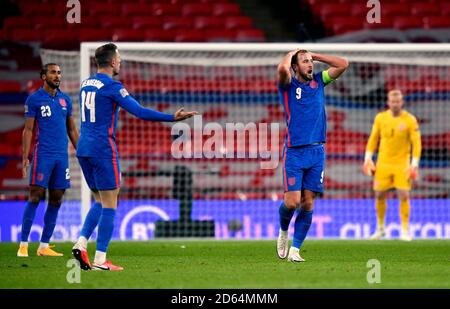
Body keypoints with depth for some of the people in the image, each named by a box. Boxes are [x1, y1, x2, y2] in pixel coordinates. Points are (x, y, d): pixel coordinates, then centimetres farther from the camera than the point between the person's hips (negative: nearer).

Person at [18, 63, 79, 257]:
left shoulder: (65, 100, 13)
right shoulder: (34, 99, -1)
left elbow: (72, 130, 19)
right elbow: (28, 130, -3)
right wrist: (25, 159, -9)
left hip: (62, 155, 5)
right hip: (43, 155, -5)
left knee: (56, 201, 4)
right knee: (35, 198, -9)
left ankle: (44, 246, 9)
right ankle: (23, 245, -6)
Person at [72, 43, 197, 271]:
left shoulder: (85, 85, 13)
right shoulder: (112, 87, -11)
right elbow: (140, 112, -19)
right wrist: (172, 118, -19)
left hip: (83, 149, 8)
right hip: (103, 149, -8)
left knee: (100, 202, 17)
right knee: (109, 205, -2)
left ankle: (81, 243, 0)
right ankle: (100, 260, -5)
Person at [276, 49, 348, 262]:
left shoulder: (319, 81, 13)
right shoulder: (288, 84, 0)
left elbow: (343, 64, 9)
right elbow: (283, 69, -22)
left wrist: (315, 56, 10)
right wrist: (291, 54, -2)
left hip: (317, 151, 4)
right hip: (294, 151, -4)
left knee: (308, 203, 0)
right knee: (292, 201, -10)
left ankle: (295, 249, 6)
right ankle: (283, 231, 21)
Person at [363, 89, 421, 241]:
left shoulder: (410, 120, -6)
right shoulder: (380, 118, 2)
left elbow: (416, 143, -6)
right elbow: (373, 139, 12)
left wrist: (414, 164, -13)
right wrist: (368, 158, 6)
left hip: (402, 164, -3)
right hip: (383, 163, 3)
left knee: (404, 196, -10)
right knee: (379, 195, 5)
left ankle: (405, 231, 0)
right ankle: (380, 228, 23)